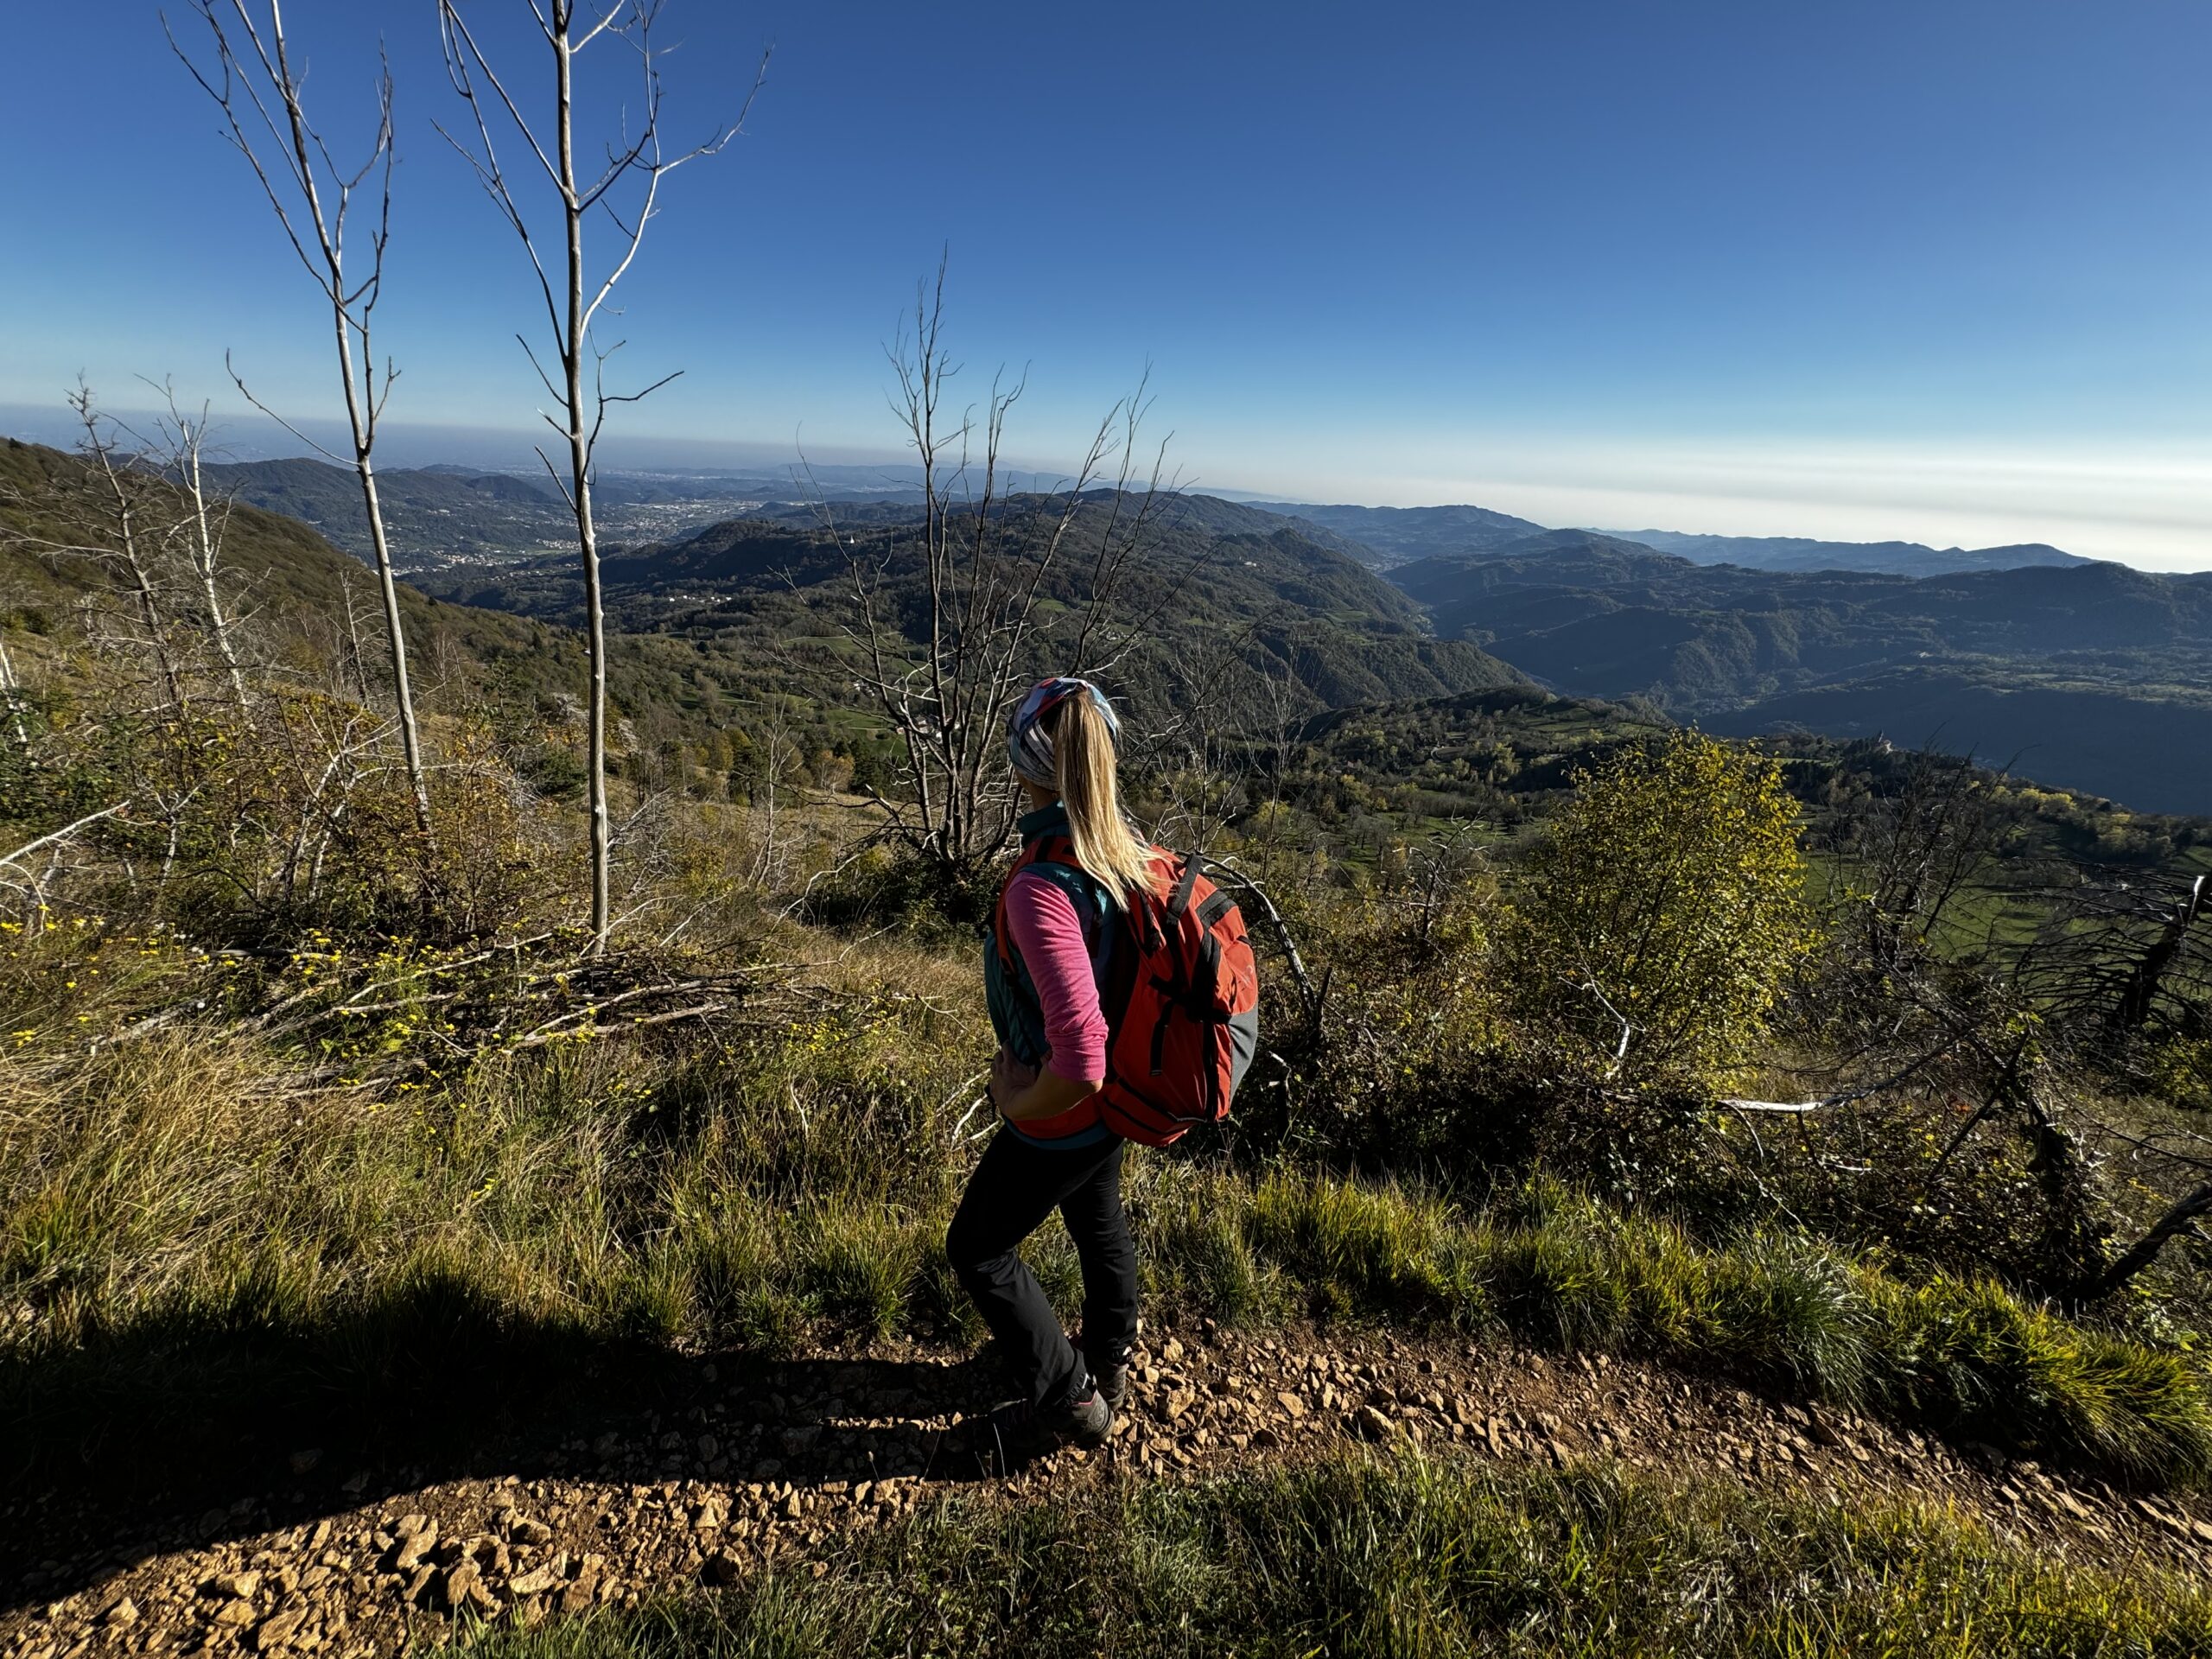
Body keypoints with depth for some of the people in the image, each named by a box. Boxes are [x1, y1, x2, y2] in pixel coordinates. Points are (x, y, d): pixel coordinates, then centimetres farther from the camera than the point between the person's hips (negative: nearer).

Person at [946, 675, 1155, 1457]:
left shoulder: (1040, 889, -36)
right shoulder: (1128, 849, -11)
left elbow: (1079, 1059, -41)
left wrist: (1016, 1100, -20)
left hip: (1061, 1118, -7)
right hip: (1117, 1098, 8)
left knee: (978, 1248, 18)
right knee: (1098, 1220, 30)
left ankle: (1067, 1400, 33)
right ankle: (1107, 1363, 56)